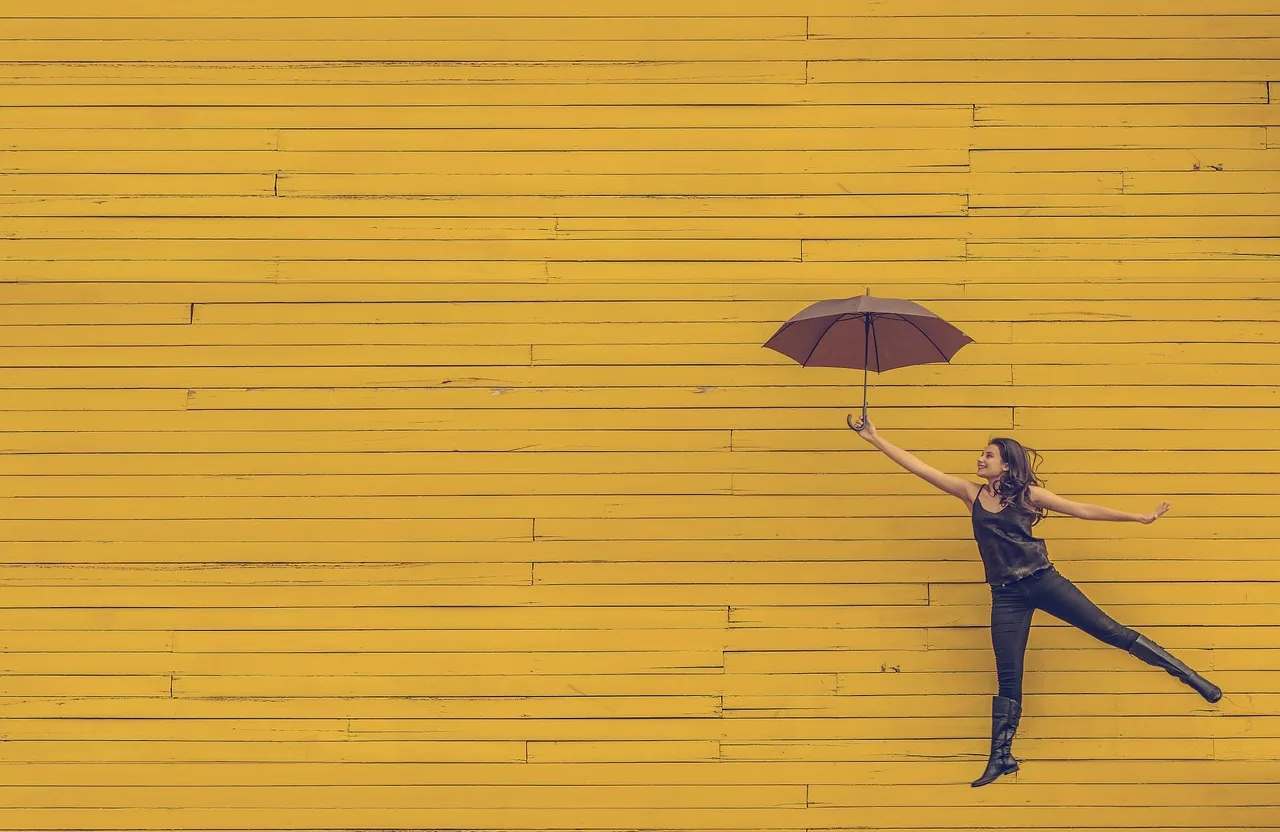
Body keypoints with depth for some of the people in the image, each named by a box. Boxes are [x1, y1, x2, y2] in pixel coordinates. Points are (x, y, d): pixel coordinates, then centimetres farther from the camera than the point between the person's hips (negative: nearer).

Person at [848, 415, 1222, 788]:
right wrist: (875, 438, -1)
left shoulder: (1028, 494, 1)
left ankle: (1189, 676, 9)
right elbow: (918, 466, 3)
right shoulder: (971, 493, 6)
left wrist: (1139, 517, 0)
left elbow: (1084, 510, 3)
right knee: (1008, 679, 3)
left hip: (1043, 581, -2)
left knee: (1110, 631, -1)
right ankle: (1001, 757, 9)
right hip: (1006, 596, 2)